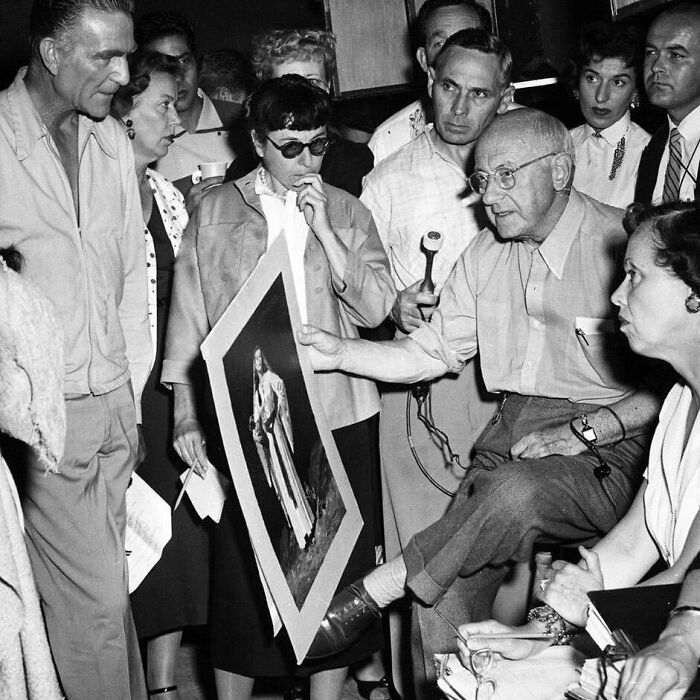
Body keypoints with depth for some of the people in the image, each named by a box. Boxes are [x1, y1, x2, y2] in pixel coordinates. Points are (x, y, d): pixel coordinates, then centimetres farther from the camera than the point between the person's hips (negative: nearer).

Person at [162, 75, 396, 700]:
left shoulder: (347, 212, 8)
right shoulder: (216, 211, 5)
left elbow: (376, 308, -3)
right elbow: (189, 315, 7)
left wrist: (324, 229, -10)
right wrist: (185, 409, 2)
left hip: (338, 414, 1)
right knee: (244, 568, 1)